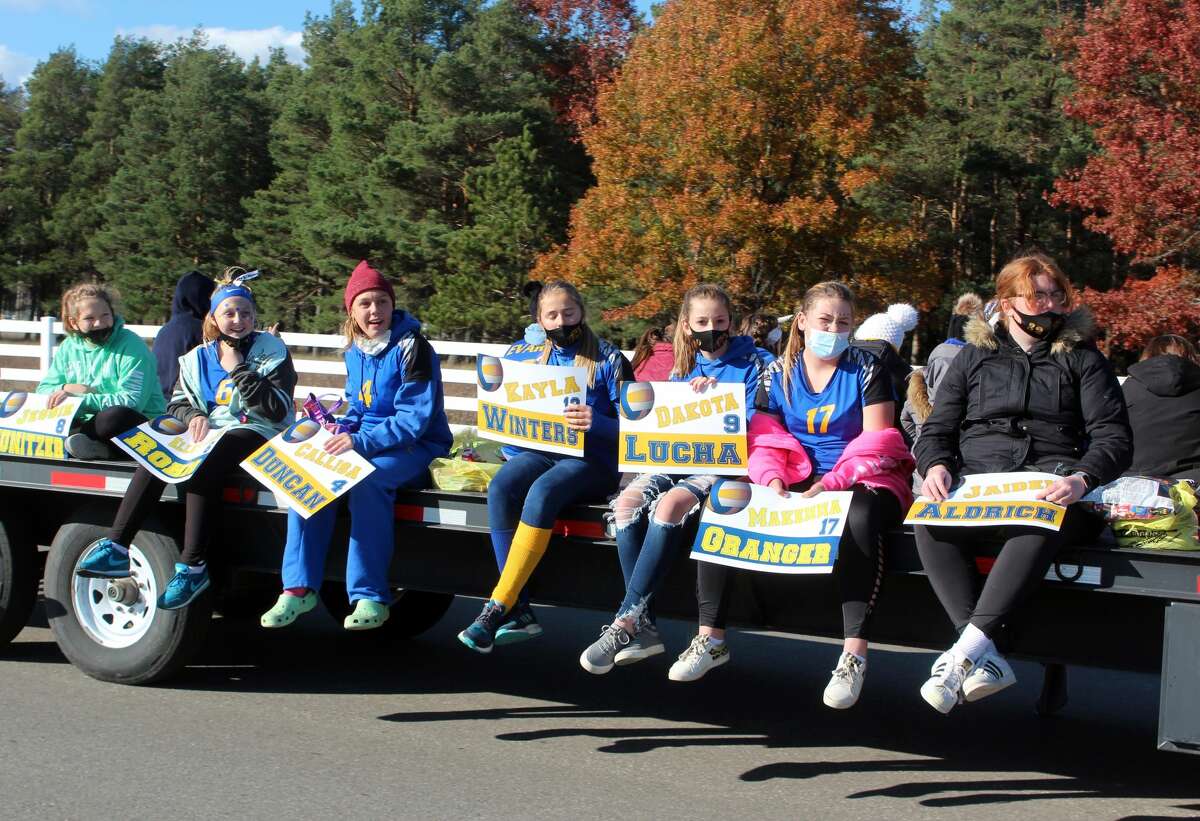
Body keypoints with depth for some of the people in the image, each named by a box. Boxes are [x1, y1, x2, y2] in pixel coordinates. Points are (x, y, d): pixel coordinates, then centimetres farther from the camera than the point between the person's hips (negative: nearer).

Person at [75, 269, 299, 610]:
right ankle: (116, 547, -29)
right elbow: (176, 403, 17)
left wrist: (238, 369, -11)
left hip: (255, 434, -5)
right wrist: (193, 415, -7)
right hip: (207, 430, 5)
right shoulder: (198, 358, 18)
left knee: (201, 464, -36)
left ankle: (192, 566, -35)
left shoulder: (271, 350, 2)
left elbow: (278, 410, -9)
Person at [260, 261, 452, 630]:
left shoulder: (412, 348, -13)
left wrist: (360, 442, -28)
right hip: (365, 442, 7)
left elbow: (413, 420, -19)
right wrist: (341, 432, -4)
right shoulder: (355, 351, 9)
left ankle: (370, 596, -30)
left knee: (366, 478, -36)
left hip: (415, 448, -7)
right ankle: (299, 586, -15)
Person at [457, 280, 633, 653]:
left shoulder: (609, 360, 2)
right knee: (500, 488, -30)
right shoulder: (523, 355, 14)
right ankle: (518, 611, -31)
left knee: (542, 491, -35)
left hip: (591, 460, -4)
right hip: (536, 452, 4)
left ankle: (498, 607, -34)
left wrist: (596, 422, -24)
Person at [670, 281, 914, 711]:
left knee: (859, 516, -40)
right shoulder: (778, 372, 9)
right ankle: (711, 638, -11)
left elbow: (878, 443, -8)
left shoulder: (865, 369, 0)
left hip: (858, 480, -4)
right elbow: (762, 439, 5)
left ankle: (854, 654, -39)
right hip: (793, 479, 4)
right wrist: (773, 478, -17)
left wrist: (832, 483, -21)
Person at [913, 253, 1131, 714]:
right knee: (930, 522, -33)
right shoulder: (974, 356, 22)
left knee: (1041, 523, -40)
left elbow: (1114, 438, 6)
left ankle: (965, 652, -44)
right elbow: (937, 429, 18)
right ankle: (985, 658, -39)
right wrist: (935, 466, -7)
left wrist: (1081, 479, -17)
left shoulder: (1083, 359, 17)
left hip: (1051, 486, -2)